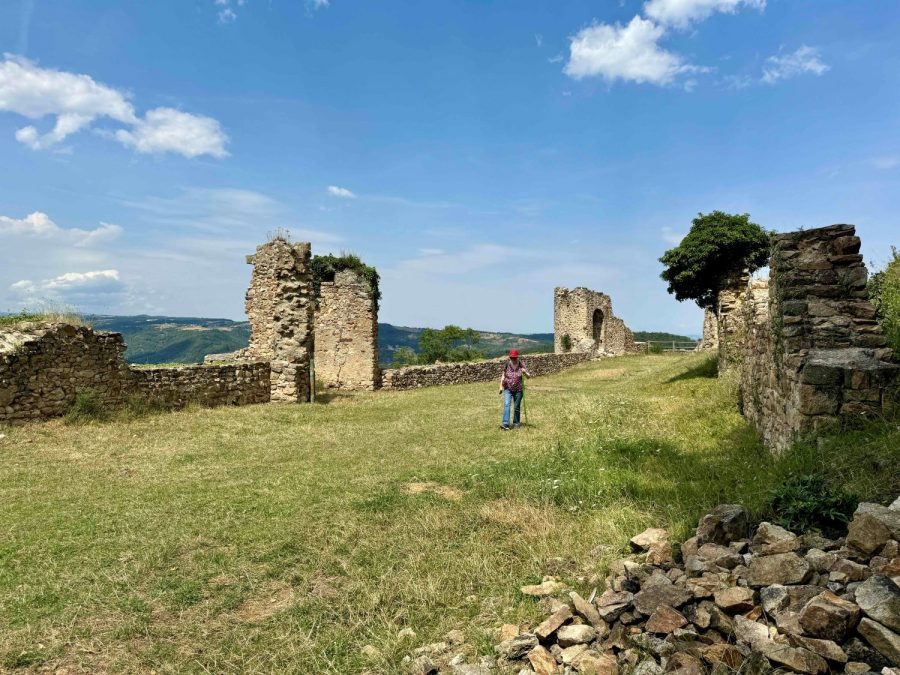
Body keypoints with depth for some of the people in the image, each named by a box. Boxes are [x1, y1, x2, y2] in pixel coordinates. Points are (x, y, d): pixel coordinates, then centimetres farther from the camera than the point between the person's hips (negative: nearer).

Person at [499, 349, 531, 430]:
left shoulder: (521, 365, -5)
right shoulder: (507, 365, -3)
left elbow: (529, 376, -5)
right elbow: (503, 376, 8)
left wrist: (525, 372, -26)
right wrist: (501, 386, 3)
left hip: (518, 390, 0)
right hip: (507, 389, 0)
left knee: (517, 407, 8)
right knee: (506, 405, -15)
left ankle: (516, 423, 26)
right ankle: (505, 424, -21)